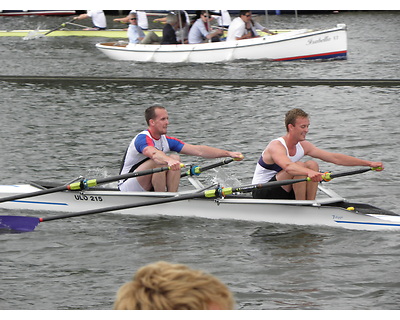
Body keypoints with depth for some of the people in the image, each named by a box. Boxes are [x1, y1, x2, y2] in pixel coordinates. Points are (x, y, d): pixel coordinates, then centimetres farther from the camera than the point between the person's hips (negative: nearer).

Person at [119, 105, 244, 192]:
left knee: (175, 158, -10)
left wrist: (229, 154, -8)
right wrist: (169, 161, -65)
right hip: (127, 188, -8)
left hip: (147, 188, 8)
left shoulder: (167, 141, 5)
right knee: (160, 162, -29)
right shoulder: (143, 139, -19)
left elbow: (198, 150, -1)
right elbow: (154, 153, -44)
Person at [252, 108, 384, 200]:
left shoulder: (303, 146, 2)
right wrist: (309, 173, -65)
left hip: (283, 193, 8)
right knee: (299, 166, -28)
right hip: (262, 193, -8)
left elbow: (334, 158, 0)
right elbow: (288, 166, -46)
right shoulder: (276, 146, -23)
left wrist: (369, 163, -4)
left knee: (312, 164, -9)